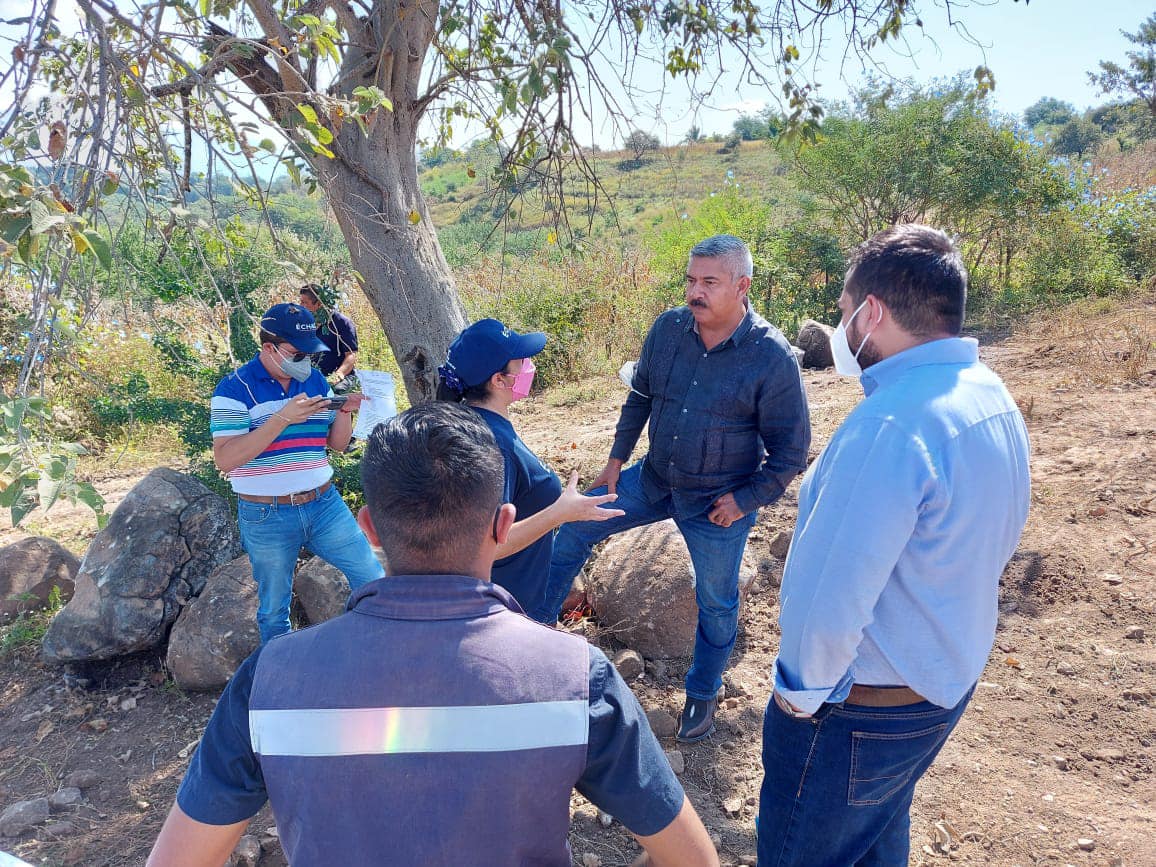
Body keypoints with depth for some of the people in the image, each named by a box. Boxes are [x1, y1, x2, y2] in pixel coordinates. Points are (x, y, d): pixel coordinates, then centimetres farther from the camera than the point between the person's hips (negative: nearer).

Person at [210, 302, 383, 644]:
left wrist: (345, 411, -12)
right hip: (266, 516, -4)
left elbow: (337, 444, 9)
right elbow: (225, 459, -20)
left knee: (371, 575, 3)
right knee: (274, 610, 12)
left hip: (323, 503, 4)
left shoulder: (316, 379, 5)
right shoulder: (235, 389, -11)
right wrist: (283, 418, -26)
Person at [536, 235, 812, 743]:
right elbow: (640, 395, 7)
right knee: (573, 530, 4)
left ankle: (703, 693, 39)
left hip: (719, 504, -4)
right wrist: (616, 461, 8)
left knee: (715, 601, 13)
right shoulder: (668, 327, -9)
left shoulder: (772, 357, -21)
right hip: (654, 480, 4)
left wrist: (746, 499, -13)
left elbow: (791, 452, -12)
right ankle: (535, 625, 24)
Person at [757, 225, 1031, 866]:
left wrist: (804, 690, -14)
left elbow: (828, 600, -32)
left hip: (863, 707, -9)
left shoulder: (891, 424, -31)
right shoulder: (993, 398, 0)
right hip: (950, 681, 9)